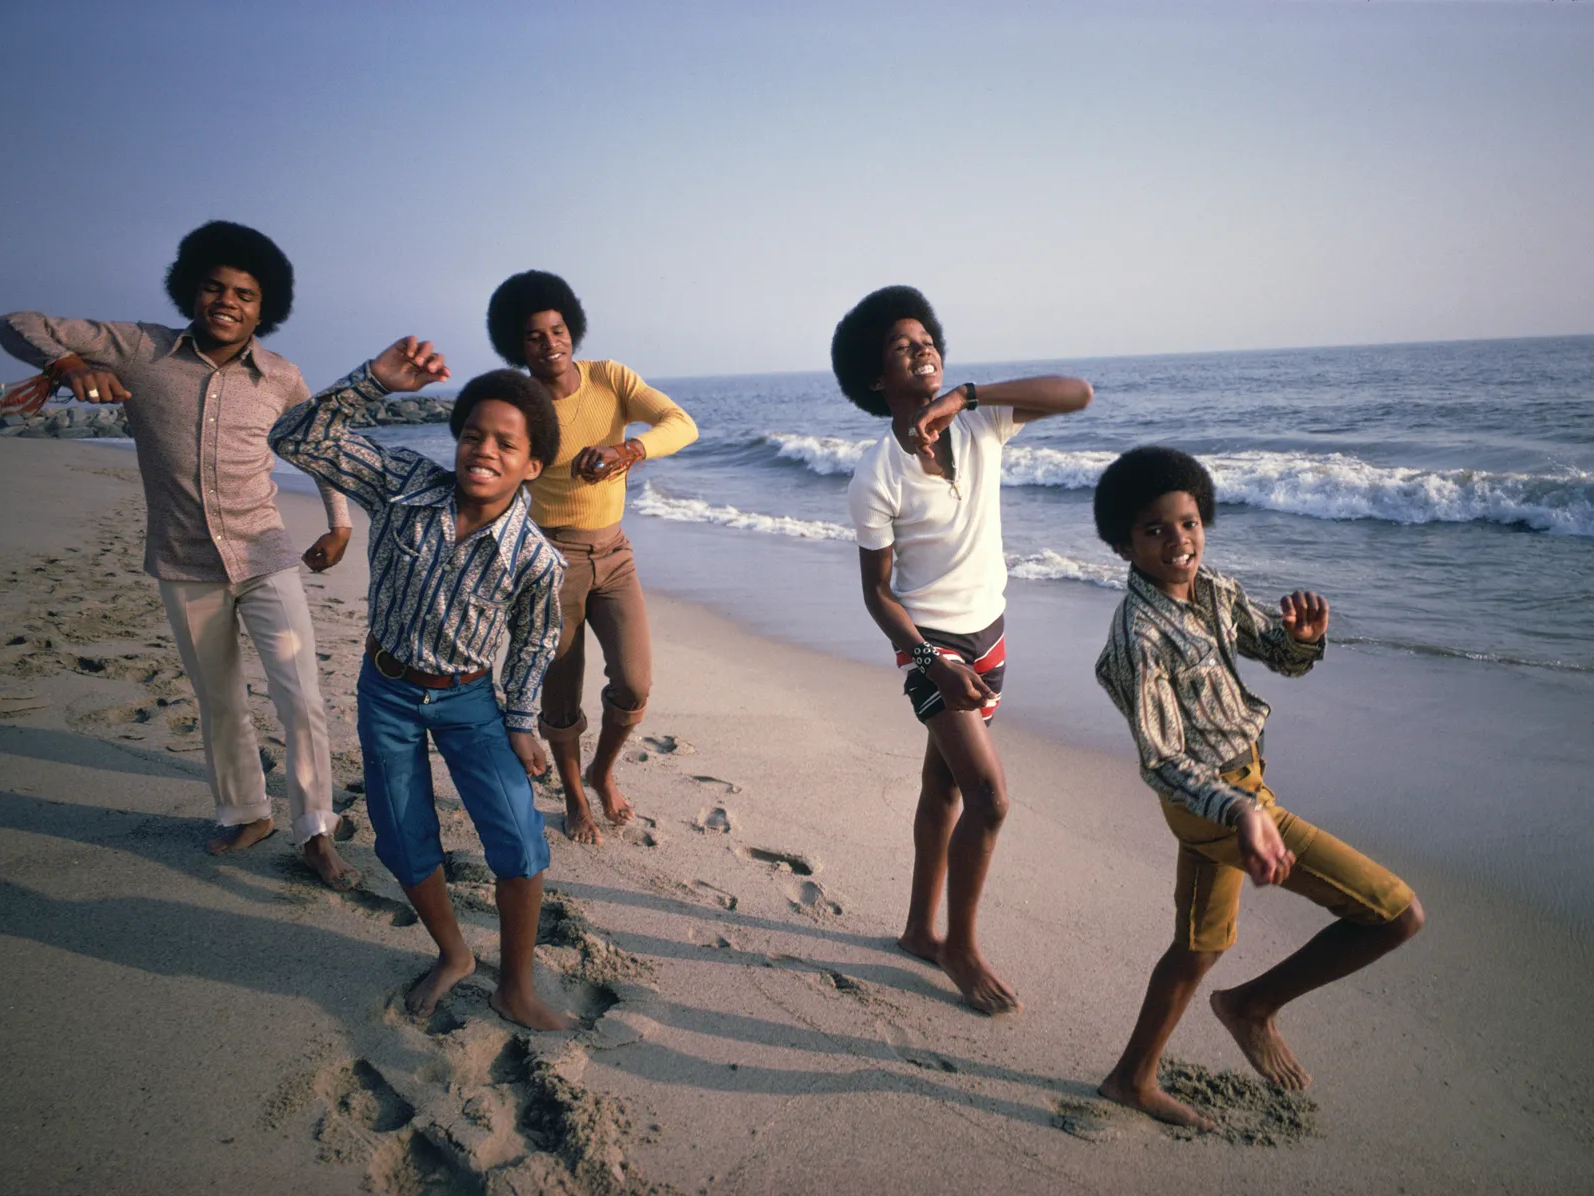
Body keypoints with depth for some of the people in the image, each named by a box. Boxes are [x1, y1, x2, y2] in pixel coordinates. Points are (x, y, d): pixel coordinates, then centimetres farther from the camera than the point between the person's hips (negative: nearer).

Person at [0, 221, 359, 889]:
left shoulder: (280, 379, -2)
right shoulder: (140, 352, -4)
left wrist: (339, 525, 12)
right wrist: (70, 364, -23)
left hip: (266, 562, -1)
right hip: (185, 570, 1)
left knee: (302, 703, -6)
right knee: (218, 704, 16)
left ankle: (315, 834, 10)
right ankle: (244, 814, 36)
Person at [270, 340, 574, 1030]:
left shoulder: (535, 560, -21)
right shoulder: (402, 485, -17)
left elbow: (534, 642, -3)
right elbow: (298, 441, -21)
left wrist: (520, 724, 1)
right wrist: (375, 379, -33)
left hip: (468, 700, -2)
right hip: (385, 692, 2)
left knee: (519, 848, -9)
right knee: (405, 847, 12)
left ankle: (515, 987, 14)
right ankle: (452, 955, 38)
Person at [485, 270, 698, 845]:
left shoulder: (610, 379, -4)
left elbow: (682, 424, -18)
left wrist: (627, 450, -37)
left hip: (613, 553, 2)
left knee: (634, 685, -7)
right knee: (560, 695, 5)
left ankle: (602, 772, 24)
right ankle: (574, 796, 31)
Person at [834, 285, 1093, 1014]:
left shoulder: (979, 424, -7)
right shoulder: (876, 479, -18)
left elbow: (1078, 394, -19)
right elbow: (877, 591, -12)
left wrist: (965, 395, -28)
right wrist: (932, 665, -24)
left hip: (988, 631, 5)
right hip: (931, 643, -5)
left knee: (944, 785, 15)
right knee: (989, 796, -11)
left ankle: (920, 929, 32)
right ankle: (960, 947, 11)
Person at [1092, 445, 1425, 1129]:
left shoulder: (1215, 591, -1)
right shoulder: (1138, 640, -25)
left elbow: (1285, 660, 9)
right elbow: (1162, 762, -24)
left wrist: (1303, 635, -15)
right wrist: (1241, 811, -39)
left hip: (1236, 786, 9)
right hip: (1217, 799, -9)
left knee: (1200, 946, 23)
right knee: (1396, 913, -4)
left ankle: (1132, 1079, 40)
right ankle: (1254, 1004, 14)